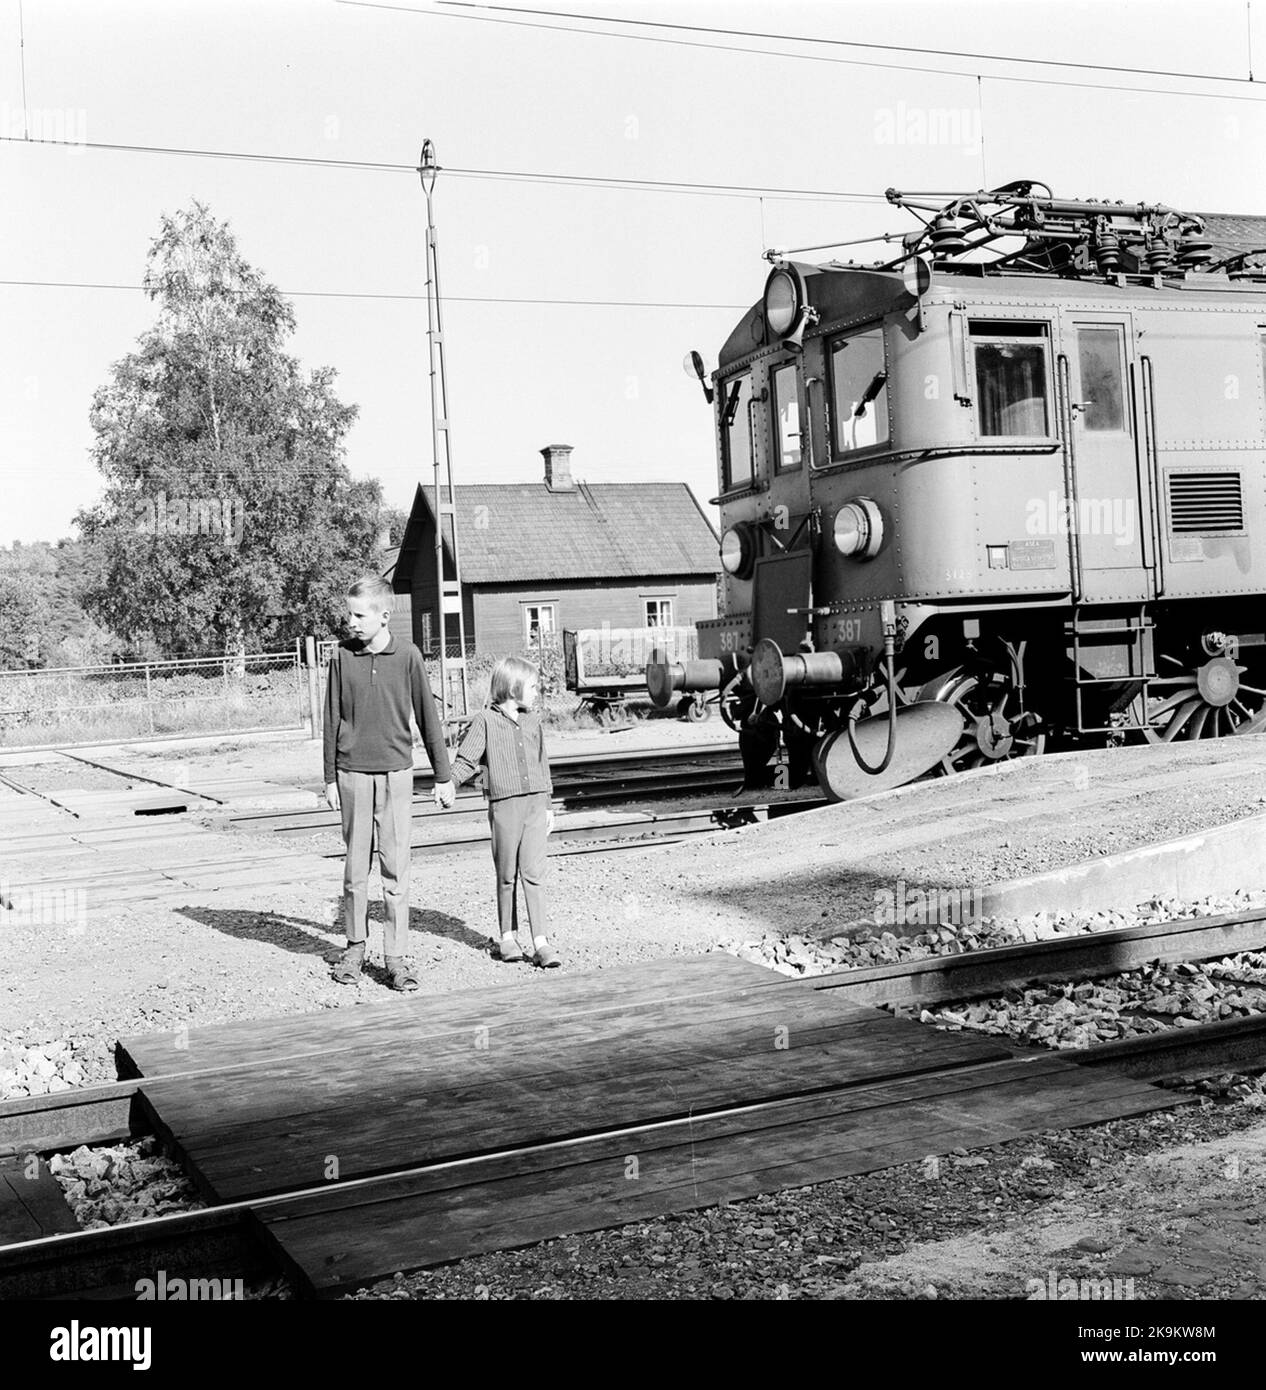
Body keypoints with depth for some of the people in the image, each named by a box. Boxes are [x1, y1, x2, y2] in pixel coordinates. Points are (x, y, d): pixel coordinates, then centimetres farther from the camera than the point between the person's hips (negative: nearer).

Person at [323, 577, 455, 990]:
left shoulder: (407, 655, -2)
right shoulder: (343, 655, 1)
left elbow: (427, 716, 4)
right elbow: (332, 720, 6)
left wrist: (443, 776, 6)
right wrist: (330, 779, 5)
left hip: (396, 771, -1)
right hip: (353, 773, 1)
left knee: (396, 867, 0)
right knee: (356, 865, 8)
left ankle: (396, 958, 7)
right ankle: (355, 948, 23)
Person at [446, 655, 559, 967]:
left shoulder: (533, 722, 15)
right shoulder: (485, 721, 0)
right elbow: (466, 760, -2)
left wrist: (548, 806, 21)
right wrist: (447, 783, -19)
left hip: (535, 803, 3)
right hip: (504, 804, -3)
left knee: (532, 874, -4)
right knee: (507, 876, 6)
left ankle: (540, 942, -5)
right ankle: (508, 937, 20)